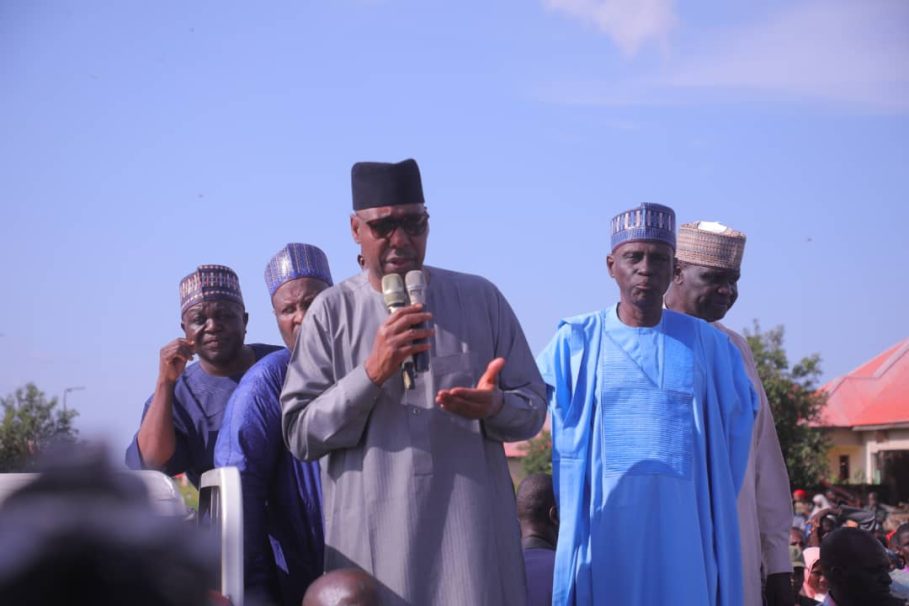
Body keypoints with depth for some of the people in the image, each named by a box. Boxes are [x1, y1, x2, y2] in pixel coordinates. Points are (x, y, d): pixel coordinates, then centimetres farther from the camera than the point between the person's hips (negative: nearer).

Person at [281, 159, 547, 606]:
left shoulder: (480, 299, 8)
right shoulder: (332, 311, 3)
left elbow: (533, 409, 9)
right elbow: (300, 433, -4)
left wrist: (494, 406, -13)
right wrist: (372, 374, -16)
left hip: (474, 531, 1)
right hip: (374, 541, -1)